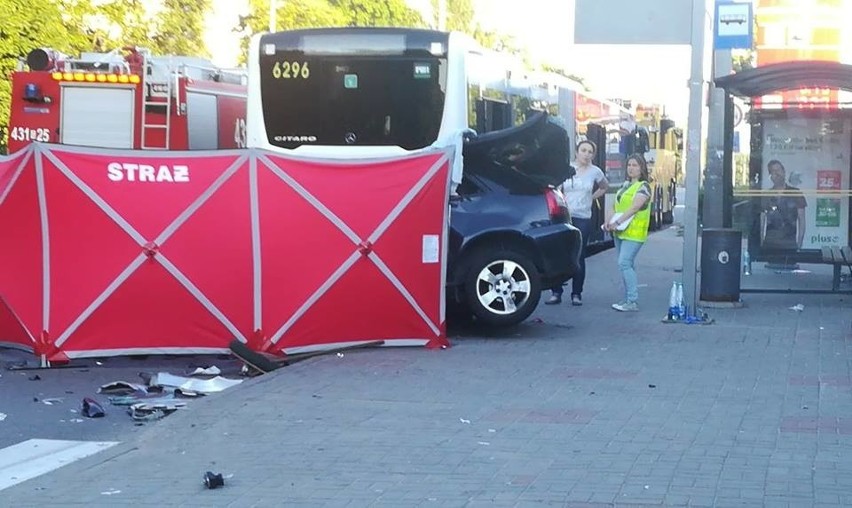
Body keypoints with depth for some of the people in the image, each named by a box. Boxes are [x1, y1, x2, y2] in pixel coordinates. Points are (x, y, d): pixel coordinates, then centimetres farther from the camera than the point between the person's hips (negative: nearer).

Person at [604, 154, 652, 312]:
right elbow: (617, 206, 16)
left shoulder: (643, 187, -8)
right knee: (626, 265, 11)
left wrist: (617, 222, -23)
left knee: (624, 263, -16)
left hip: (633, 232, -8)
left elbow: (634, 207, -18)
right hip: (620, 232, 8)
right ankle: (628, 299, 16)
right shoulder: (626, 185, 17)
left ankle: (633, 302, -16)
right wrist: (608, 220, -2)